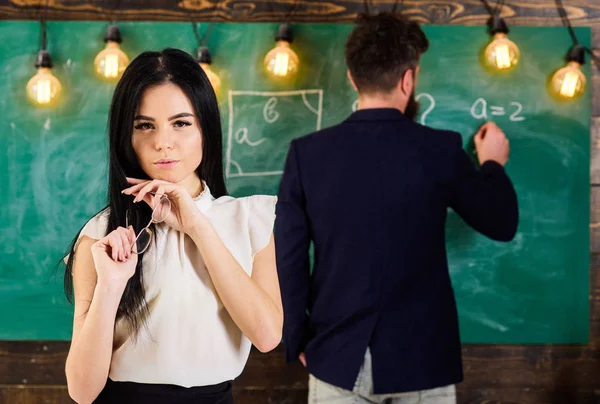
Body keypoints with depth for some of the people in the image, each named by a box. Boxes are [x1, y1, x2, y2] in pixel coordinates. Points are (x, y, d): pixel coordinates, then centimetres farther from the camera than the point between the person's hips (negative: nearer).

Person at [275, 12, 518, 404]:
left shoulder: (307, 153, -6)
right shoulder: (440, 150, -9)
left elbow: (286, 258, -5)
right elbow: (502, 223, 6)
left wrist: (298, 341, 9)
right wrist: (492, 162, 24)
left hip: (338, 355, 1)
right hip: (421, 357, -1)